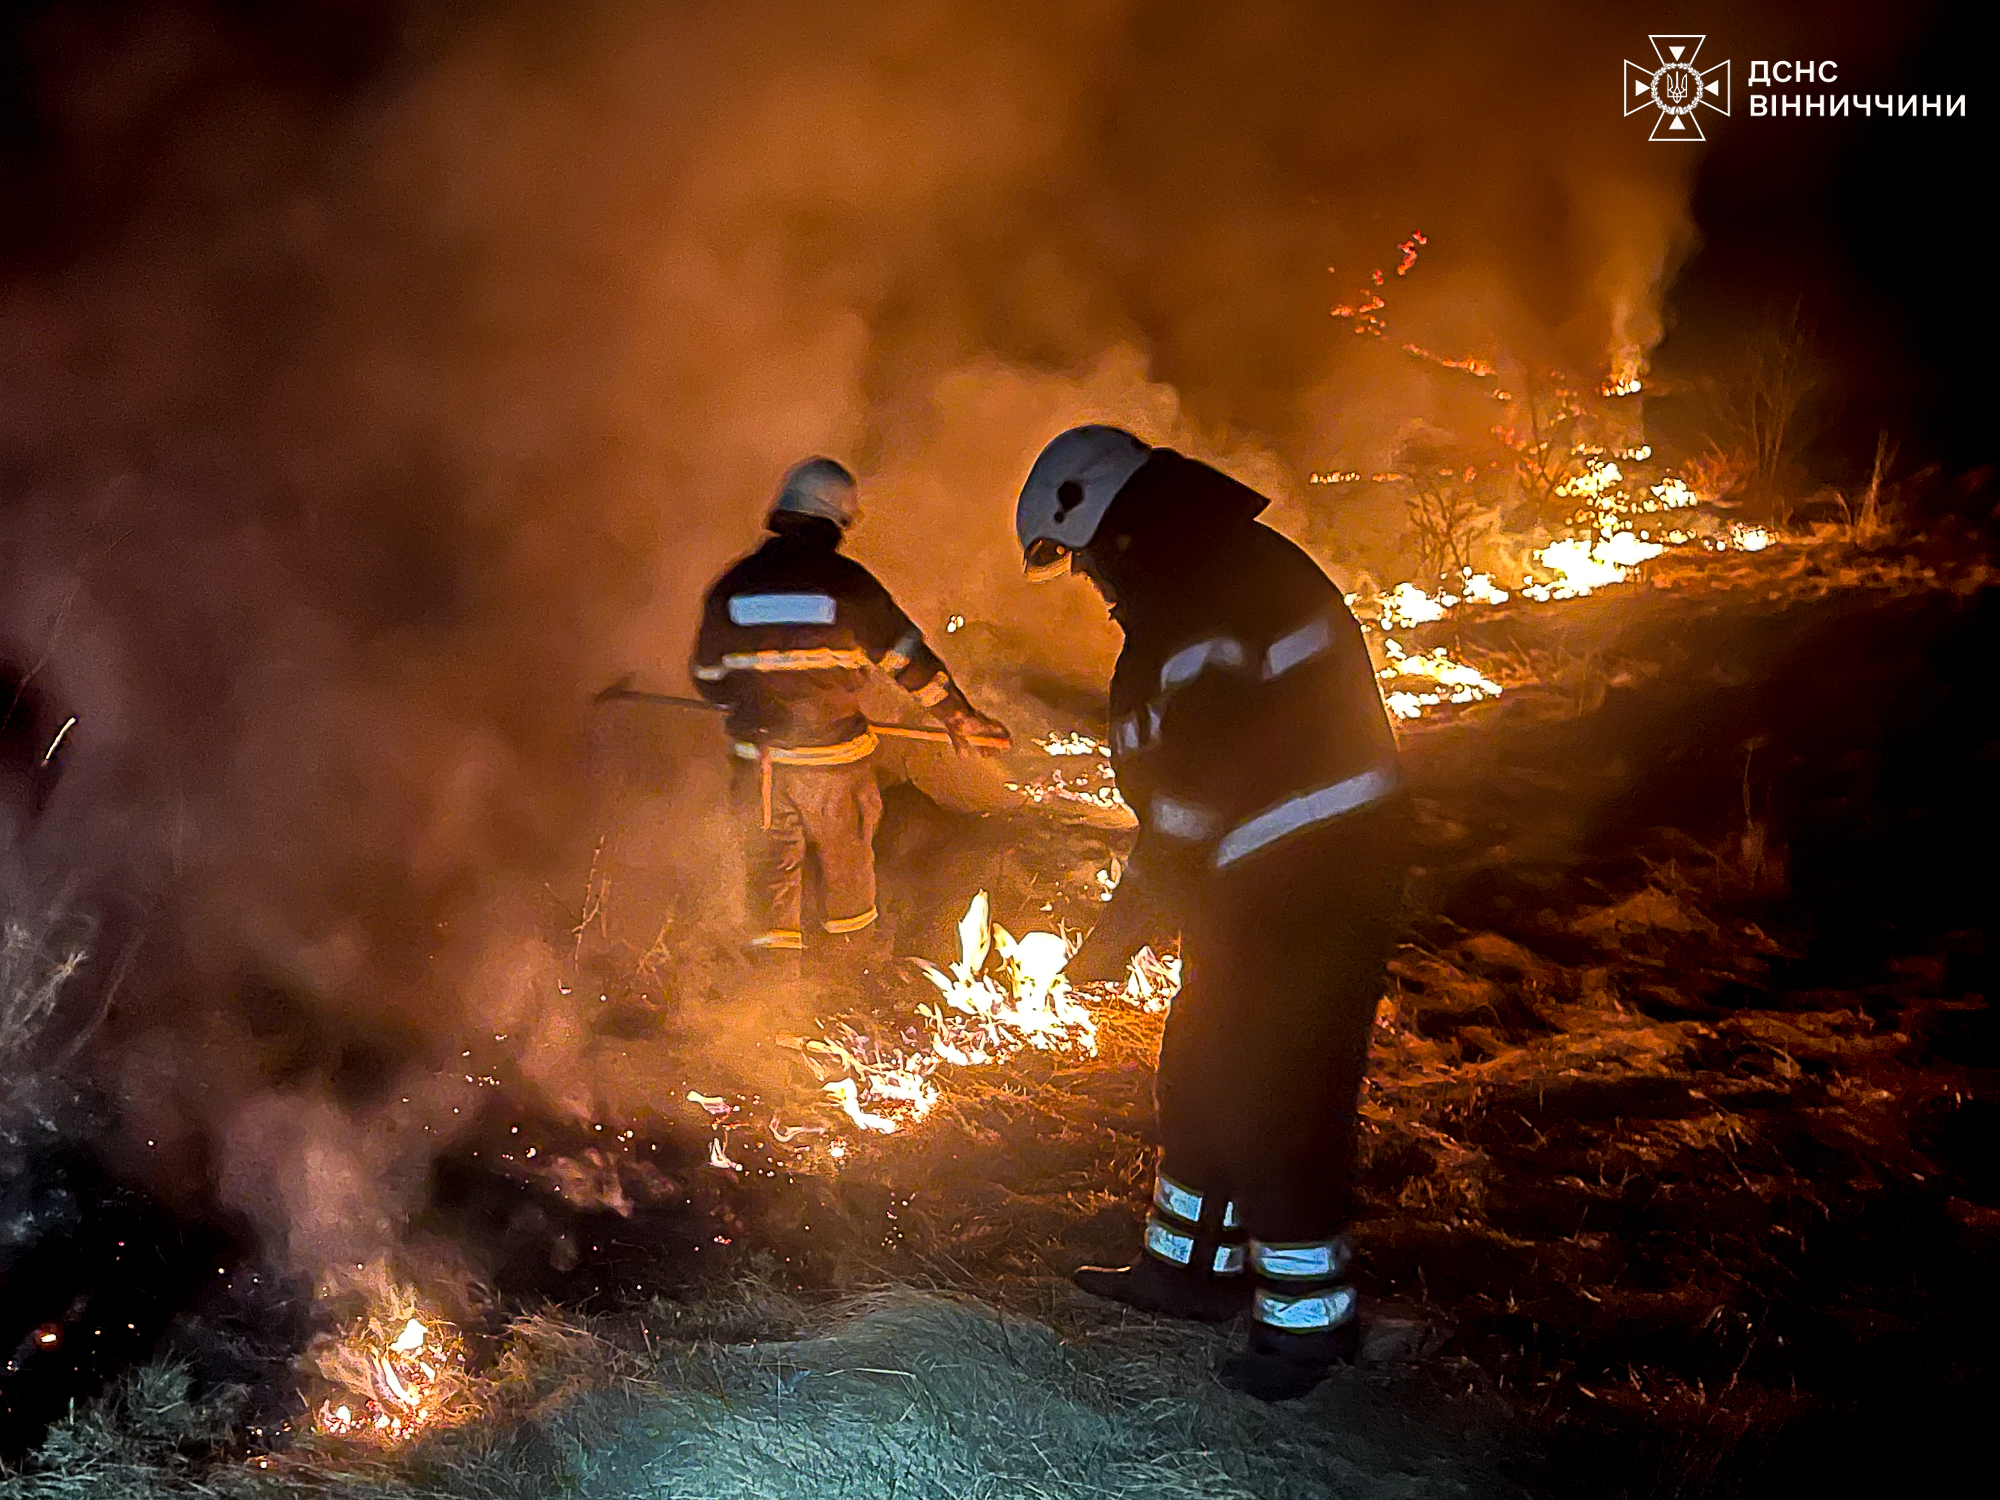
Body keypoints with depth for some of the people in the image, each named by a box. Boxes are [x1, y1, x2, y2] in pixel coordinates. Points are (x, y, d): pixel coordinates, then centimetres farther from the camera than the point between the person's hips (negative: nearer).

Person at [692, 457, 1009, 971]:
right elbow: (908, 658, -7)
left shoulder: (732, 585, 0)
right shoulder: (846, 581, -11)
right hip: (831, 754, -2)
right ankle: (851, 956, 34)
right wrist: (959, 716, 4)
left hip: (757, 755, 2)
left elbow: (708, 678, 9)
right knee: (847, 856, 18)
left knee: (771, 858, 14)